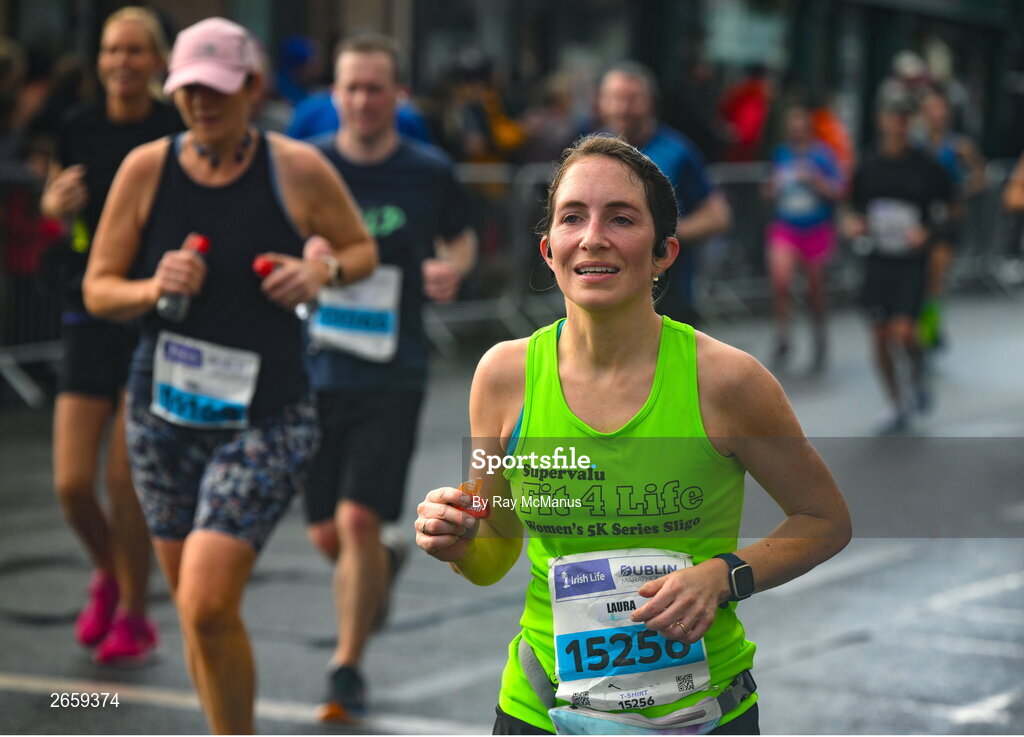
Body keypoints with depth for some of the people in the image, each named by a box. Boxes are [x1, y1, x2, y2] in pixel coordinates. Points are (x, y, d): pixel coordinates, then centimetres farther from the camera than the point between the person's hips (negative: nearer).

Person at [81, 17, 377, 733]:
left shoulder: (298, 169, -6)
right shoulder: (147, 169, -1)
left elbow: (362, 248, 10)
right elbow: (98, 288, 3)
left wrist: (323, 271, -12)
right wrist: (153, 290, -18)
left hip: (267, 421, -4)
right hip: (164, 412, 4)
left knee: (207, 605, -17)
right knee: (196, 608, 13)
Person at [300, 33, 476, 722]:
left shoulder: (430, 172, 0)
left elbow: (462, 237, 17)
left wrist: (452, 268, -5)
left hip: (393, 373, -2)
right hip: (316, 370, 2)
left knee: (359, 518, -12)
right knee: (326, 534, 7)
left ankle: (348, 665, 4)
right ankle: (381, 567, 44)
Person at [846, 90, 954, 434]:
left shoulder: (927, 167, -3)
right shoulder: (867, 166, 5)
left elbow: (946, 217, 2)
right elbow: (856, 209, 17)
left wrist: (927, 233, -17)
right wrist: (854, 225, -5)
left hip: (912, 260, -3)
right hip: (877, 260, 3)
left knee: (902, 332, -17)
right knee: (880, 337, 3)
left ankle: (918, 377, 16)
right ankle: (896, 406, 20)